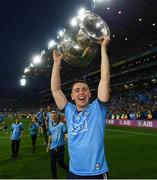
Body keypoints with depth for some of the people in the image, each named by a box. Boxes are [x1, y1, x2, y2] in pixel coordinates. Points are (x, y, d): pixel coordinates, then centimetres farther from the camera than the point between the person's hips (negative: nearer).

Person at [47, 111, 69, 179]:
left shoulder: (61, 124, -9)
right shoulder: (50, 125, 7)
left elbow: (65, 134, -11)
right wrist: (48, 144, 20)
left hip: (60, 147, -5)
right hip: (53, 147, 5)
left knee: (60, 163, 0)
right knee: (52, 164, 9)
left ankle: (69, 169, 30)